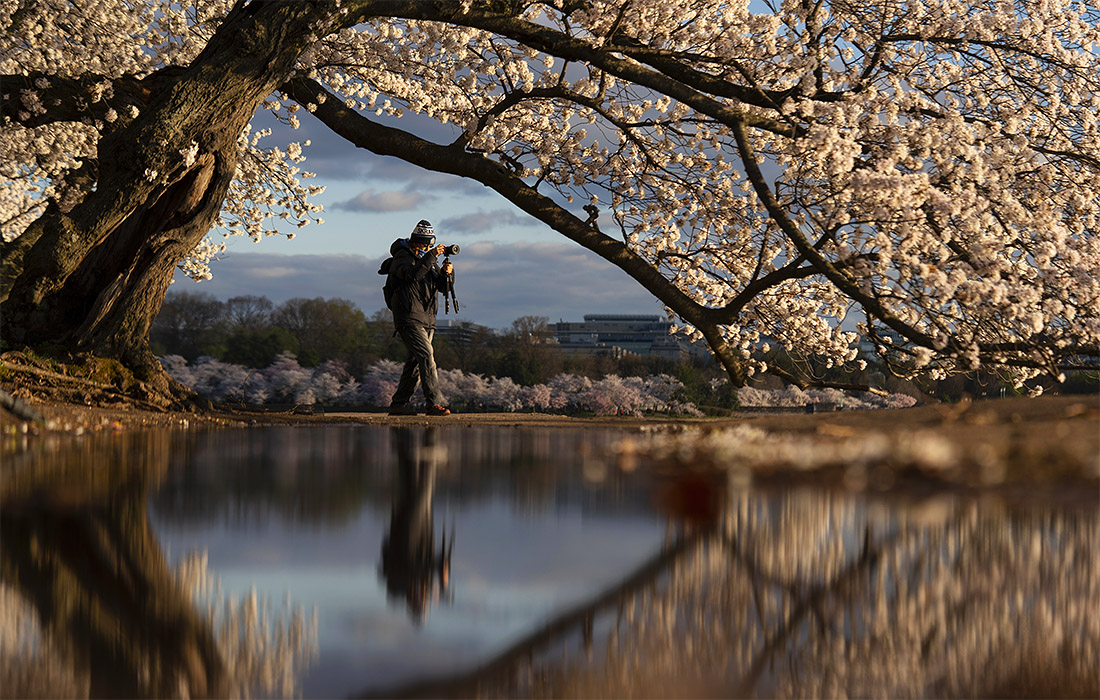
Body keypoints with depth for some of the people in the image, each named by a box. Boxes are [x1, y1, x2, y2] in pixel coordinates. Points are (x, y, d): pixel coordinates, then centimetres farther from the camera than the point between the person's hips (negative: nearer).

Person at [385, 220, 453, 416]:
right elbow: (412, 274, -25)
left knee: (416, 360, 7)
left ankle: (398, 403, 14)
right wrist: (431, 256, -28)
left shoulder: (427, 259, 20)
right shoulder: (402, 256, -4)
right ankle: (435, 403, -24)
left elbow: (442, 287, 16)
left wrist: (446, 273, -5)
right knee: (426, 356, -18)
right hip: (409, 317, -8)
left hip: (426, 319, 8)